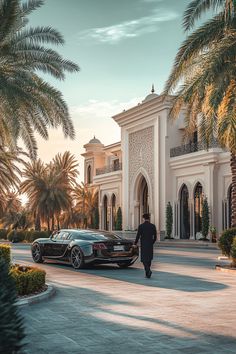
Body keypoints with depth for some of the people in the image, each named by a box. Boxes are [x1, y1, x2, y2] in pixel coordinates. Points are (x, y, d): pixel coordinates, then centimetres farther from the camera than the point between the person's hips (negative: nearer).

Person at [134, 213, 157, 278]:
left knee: (144, 259, 1)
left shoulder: (141, 226, -9)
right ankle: (147, 274, 18)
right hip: (150, 245, 3)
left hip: (143, 245, -3)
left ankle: (148, 270, -21)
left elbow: (138, 236, -7)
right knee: (149, 259, 14)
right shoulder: (153, 226, 0)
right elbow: (155, 236, 4)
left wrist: (135, 243, 8)